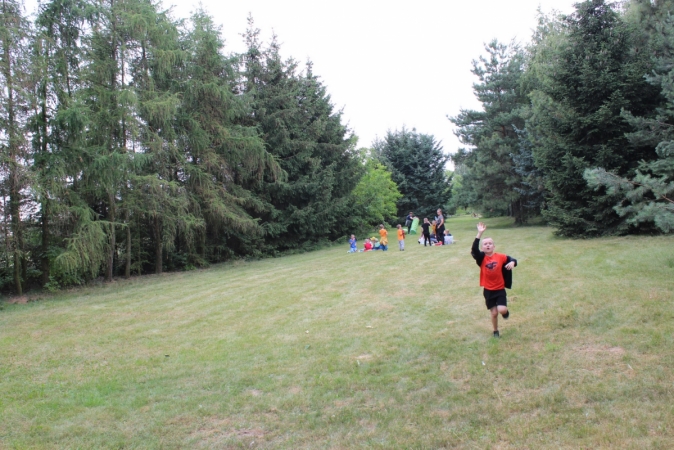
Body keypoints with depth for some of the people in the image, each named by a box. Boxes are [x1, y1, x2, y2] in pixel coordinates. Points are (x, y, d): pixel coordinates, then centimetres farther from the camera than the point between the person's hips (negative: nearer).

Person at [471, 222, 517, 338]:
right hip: (488, 290, 1)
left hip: (500, 289, 0)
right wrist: (480, 233, -35)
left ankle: (506, 311, 22)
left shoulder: (501, 257, -8)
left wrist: (512, 262, -24)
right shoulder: (481, 258, -10)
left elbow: (512, 259, 2)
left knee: (502, 310, -16)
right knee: (494, 313, 7)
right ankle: (496, 331, 32)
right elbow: (474, 249, -27)